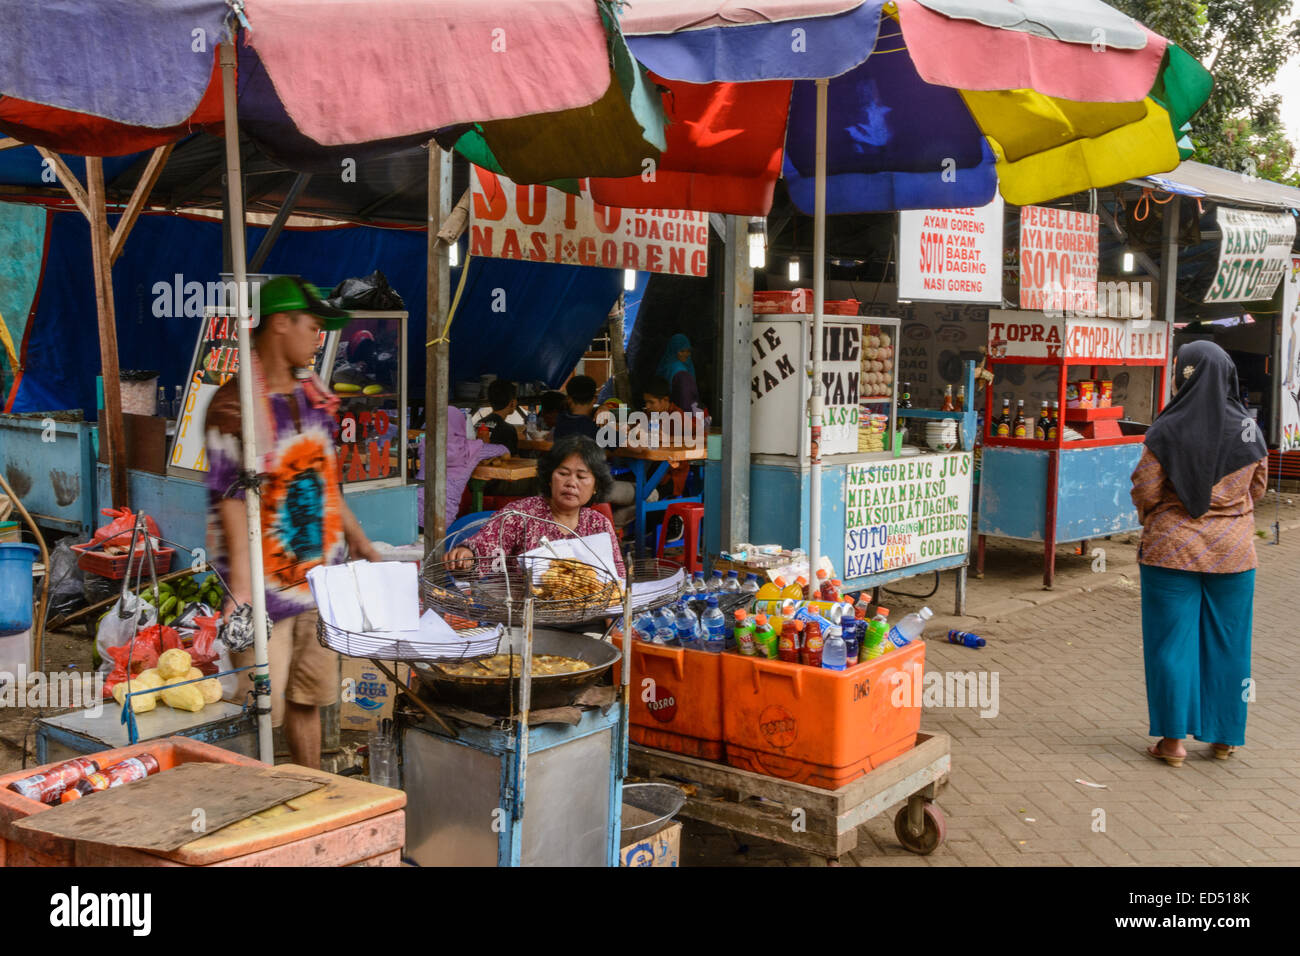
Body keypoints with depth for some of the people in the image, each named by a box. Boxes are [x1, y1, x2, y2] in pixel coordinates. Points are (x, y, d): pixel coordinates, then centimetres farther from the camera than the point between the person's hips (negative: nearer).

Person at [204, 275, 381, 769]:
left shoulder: (313, 395, 11)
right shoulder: (235, 403, -13)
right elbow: (230, 497, -17)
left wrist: (359, 541, 22)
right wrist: (240, 586, -23)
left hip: (318, 575, 7)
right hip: (267, 581, -7)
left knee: (308, 699, 16)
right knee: (260, 713, -3)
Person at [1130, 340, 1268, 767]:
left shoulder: (1167, 431, -12)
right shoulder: (1247, 430, -2)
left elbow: (1145, 491, -9)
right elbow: (1257, 488, 9)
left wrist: (1154, 523, 10)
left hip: (1172, 551, -3)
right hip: (1233, 554, 3)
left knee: (1172, 641, 5)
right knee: (1227, 644, 13)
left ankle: (1173, 739, 8)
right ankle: (1224, 736, 22)